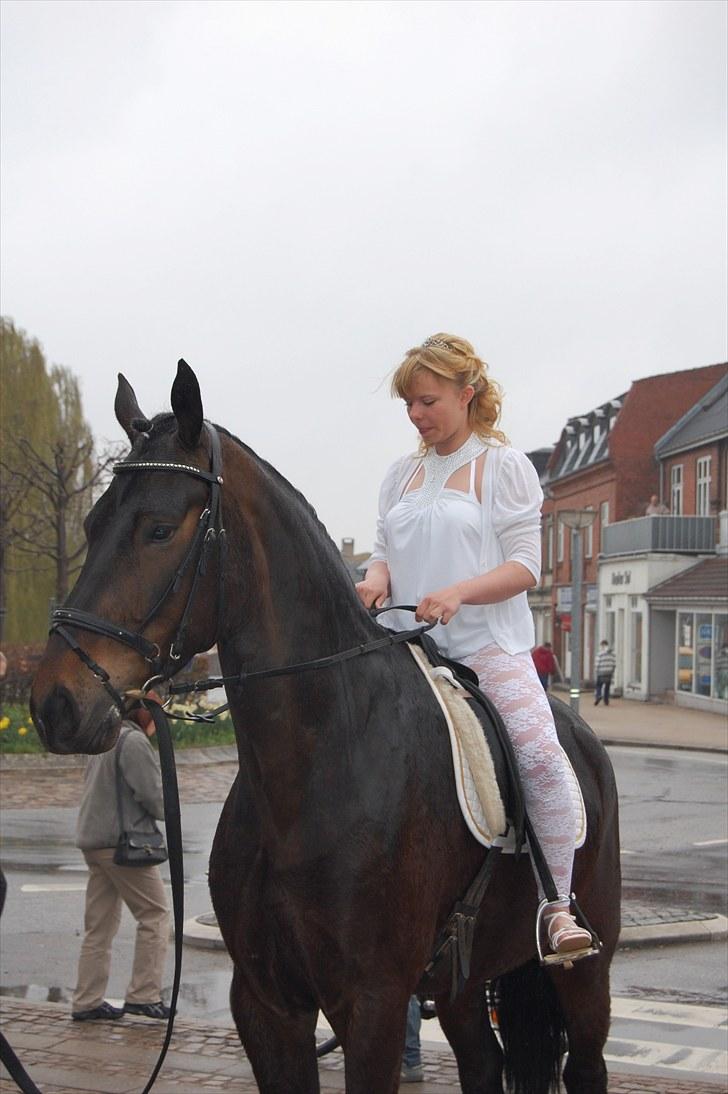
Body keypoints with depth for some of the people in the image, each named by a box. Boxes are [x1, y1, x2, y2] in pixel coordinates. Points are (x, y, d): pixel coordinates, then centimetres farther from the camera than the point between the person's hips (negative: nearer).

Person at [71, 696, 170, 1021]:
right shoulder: (134, 741, -12)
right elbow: (152, 794, -18)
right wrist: (165, 811, 4)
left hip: (92, 841, 9)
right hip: (123, 842, -9)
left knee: (100, 924, 11)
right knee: (155, 915, -2)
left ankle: (87, 1002, 11)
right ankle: (143, 995, -4)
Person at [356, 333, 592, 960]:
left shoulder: (504, 466, 0)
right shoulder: (402, 474, 16)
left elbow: (525, 567, -6)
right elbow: (385, 551, 17)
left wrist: (456, 593, -23)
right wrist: (377, 578, -8)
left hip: (488, 646, -6)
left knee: (540, 754, -26)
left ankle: (558, 907, -19)